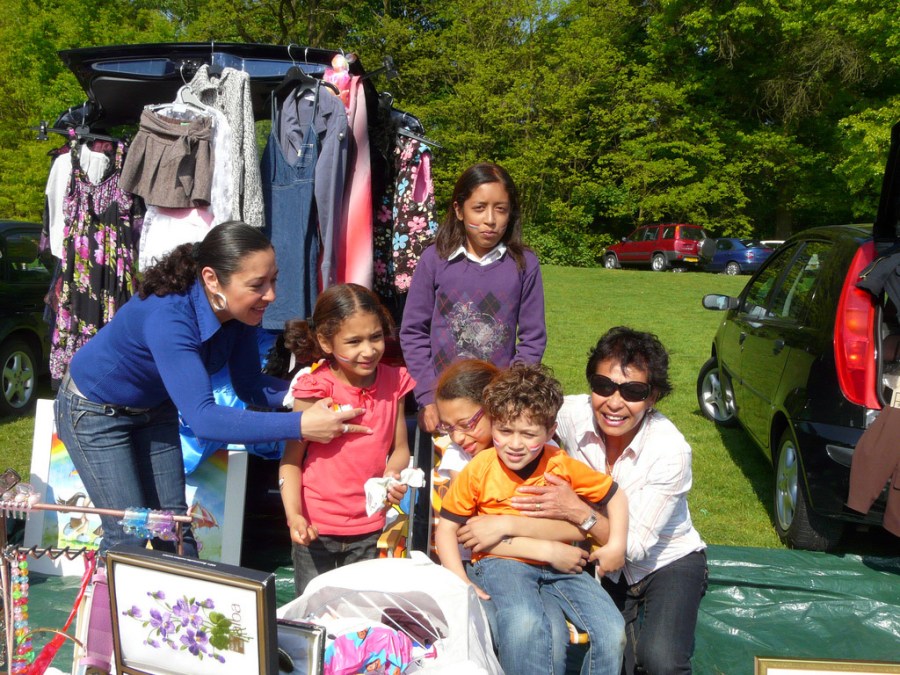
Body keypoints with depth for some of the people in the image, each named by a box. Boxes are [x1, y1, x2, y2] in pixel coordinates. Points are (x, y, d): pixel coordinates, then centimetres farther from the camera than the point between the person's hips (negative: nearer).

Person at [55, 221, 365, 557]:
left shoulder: (239, 313, -20)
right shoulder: (168, 317, -41)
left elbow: (249, 386, -9)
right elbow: (202, 418, -47)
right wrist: (299, 425, -54)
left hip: (155, 409, 6)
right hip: (95, 412, -6)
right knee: (128, 535, -2)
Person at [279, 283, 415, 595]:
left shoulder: (392, 383, -2)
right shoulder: (316, 389, -12)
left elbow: (400, 448, 6)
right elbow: (291, 460, -9)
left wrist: (393, 475, -15)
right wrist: (294, 515, -21)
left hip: (369, 528, 3)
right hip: (316, 527, -2)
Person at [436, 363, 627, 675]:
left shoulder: (563, 466, -3)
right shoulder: (477, 470, -8)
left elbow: (613, 494, 10)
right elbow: (446, 526, -1)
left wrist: (616, 545, -2)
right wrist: (461, 582, -11)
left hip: (558, 566, 3)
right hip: (500, 563, -3)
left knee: (612, 632, -14)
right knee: (524, 625, -35)